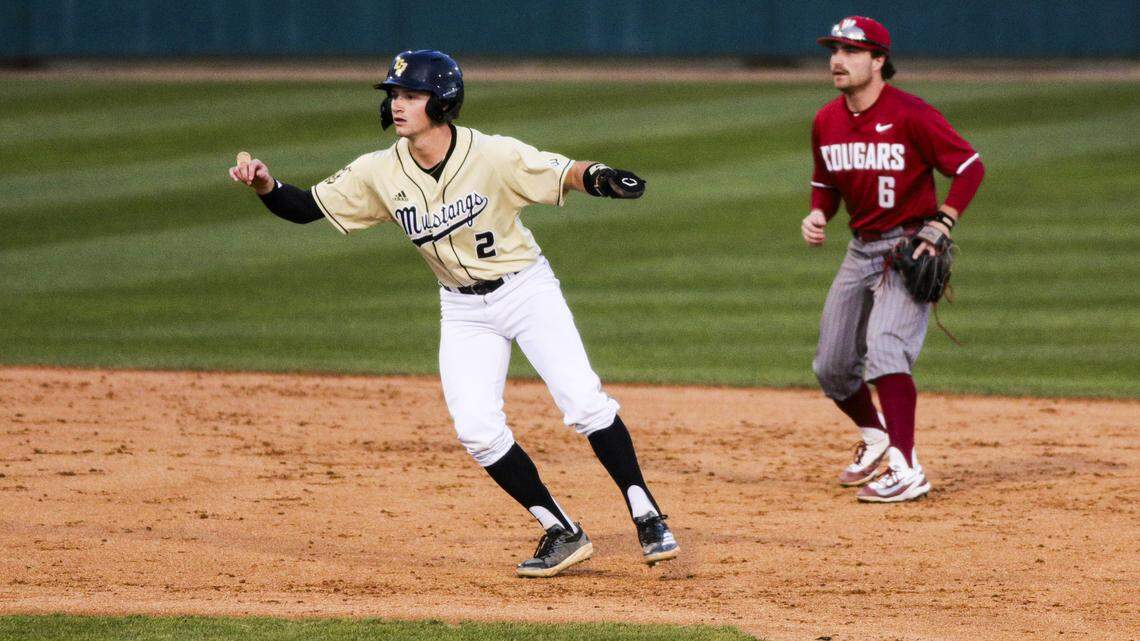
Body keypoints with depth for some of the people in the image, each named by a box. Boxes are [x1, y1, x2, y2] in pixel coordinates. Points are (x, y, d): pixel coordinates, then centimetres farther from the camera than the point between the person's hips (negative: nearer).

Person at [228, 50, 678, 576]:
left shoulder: (493, 156, -20)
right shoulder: (381, 173, -9)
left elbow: (564, 174, -23)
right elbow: (306, 208, -4)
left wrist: (599, 178, -46)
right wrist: (266, 185, -24)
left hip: (527, 290, -4)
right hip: (464, 311, 4)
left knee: (583, 401, -16)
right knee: (477, 430, -10)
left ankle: (647, 518, -5)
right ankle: (562, 534, 3)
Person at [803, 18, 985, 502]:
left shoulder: (910, 115, -16)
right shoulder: (826, 122, 4)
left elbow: (970, 167, -14)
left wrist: (939, 228, -22)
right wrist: (817, 215, -3)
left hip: (909, 247, -7)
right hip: (861, 249, 7)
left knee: (884, 345, -26)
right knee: (831, 367, 8)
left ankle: (906, 470, -28)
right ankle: (874, 437, 37)